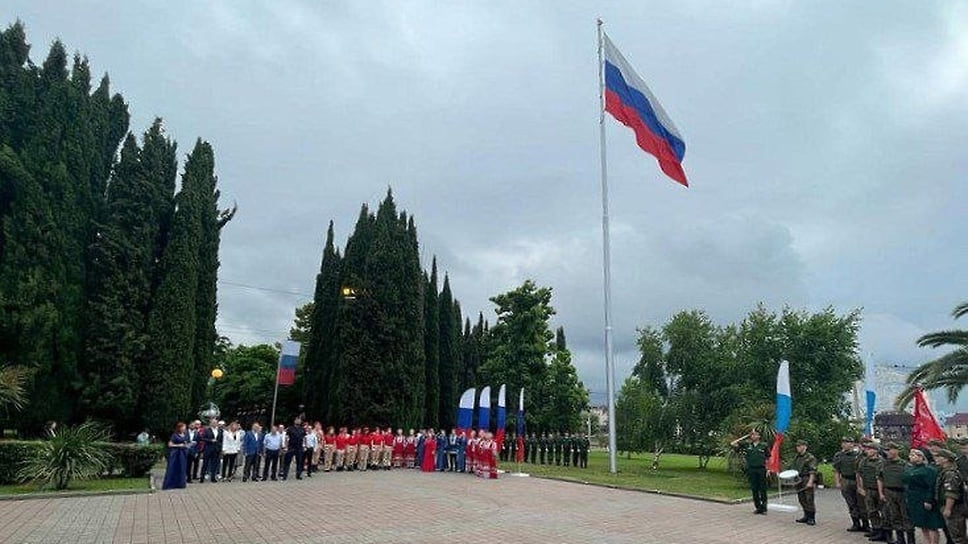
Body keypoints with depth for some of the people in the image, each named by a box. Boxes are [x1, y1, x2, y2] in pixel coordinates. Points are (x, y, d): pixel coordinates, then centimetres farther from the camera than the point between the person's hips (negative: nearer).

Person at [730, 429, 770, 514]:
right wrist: (746, 437, 2)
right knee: (754, 490, 6)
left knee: (762, 489, 1)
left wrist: (768, 469, -2)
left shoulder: (763, 446, 4)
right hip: (751, 470, 2)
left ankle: (763, 508, 10)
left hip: (761, 469, -2)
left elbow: (767, 458, 9)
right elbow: (732, 444, 0)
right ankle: (758, 508, 15)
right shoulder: (746, 445, 6)